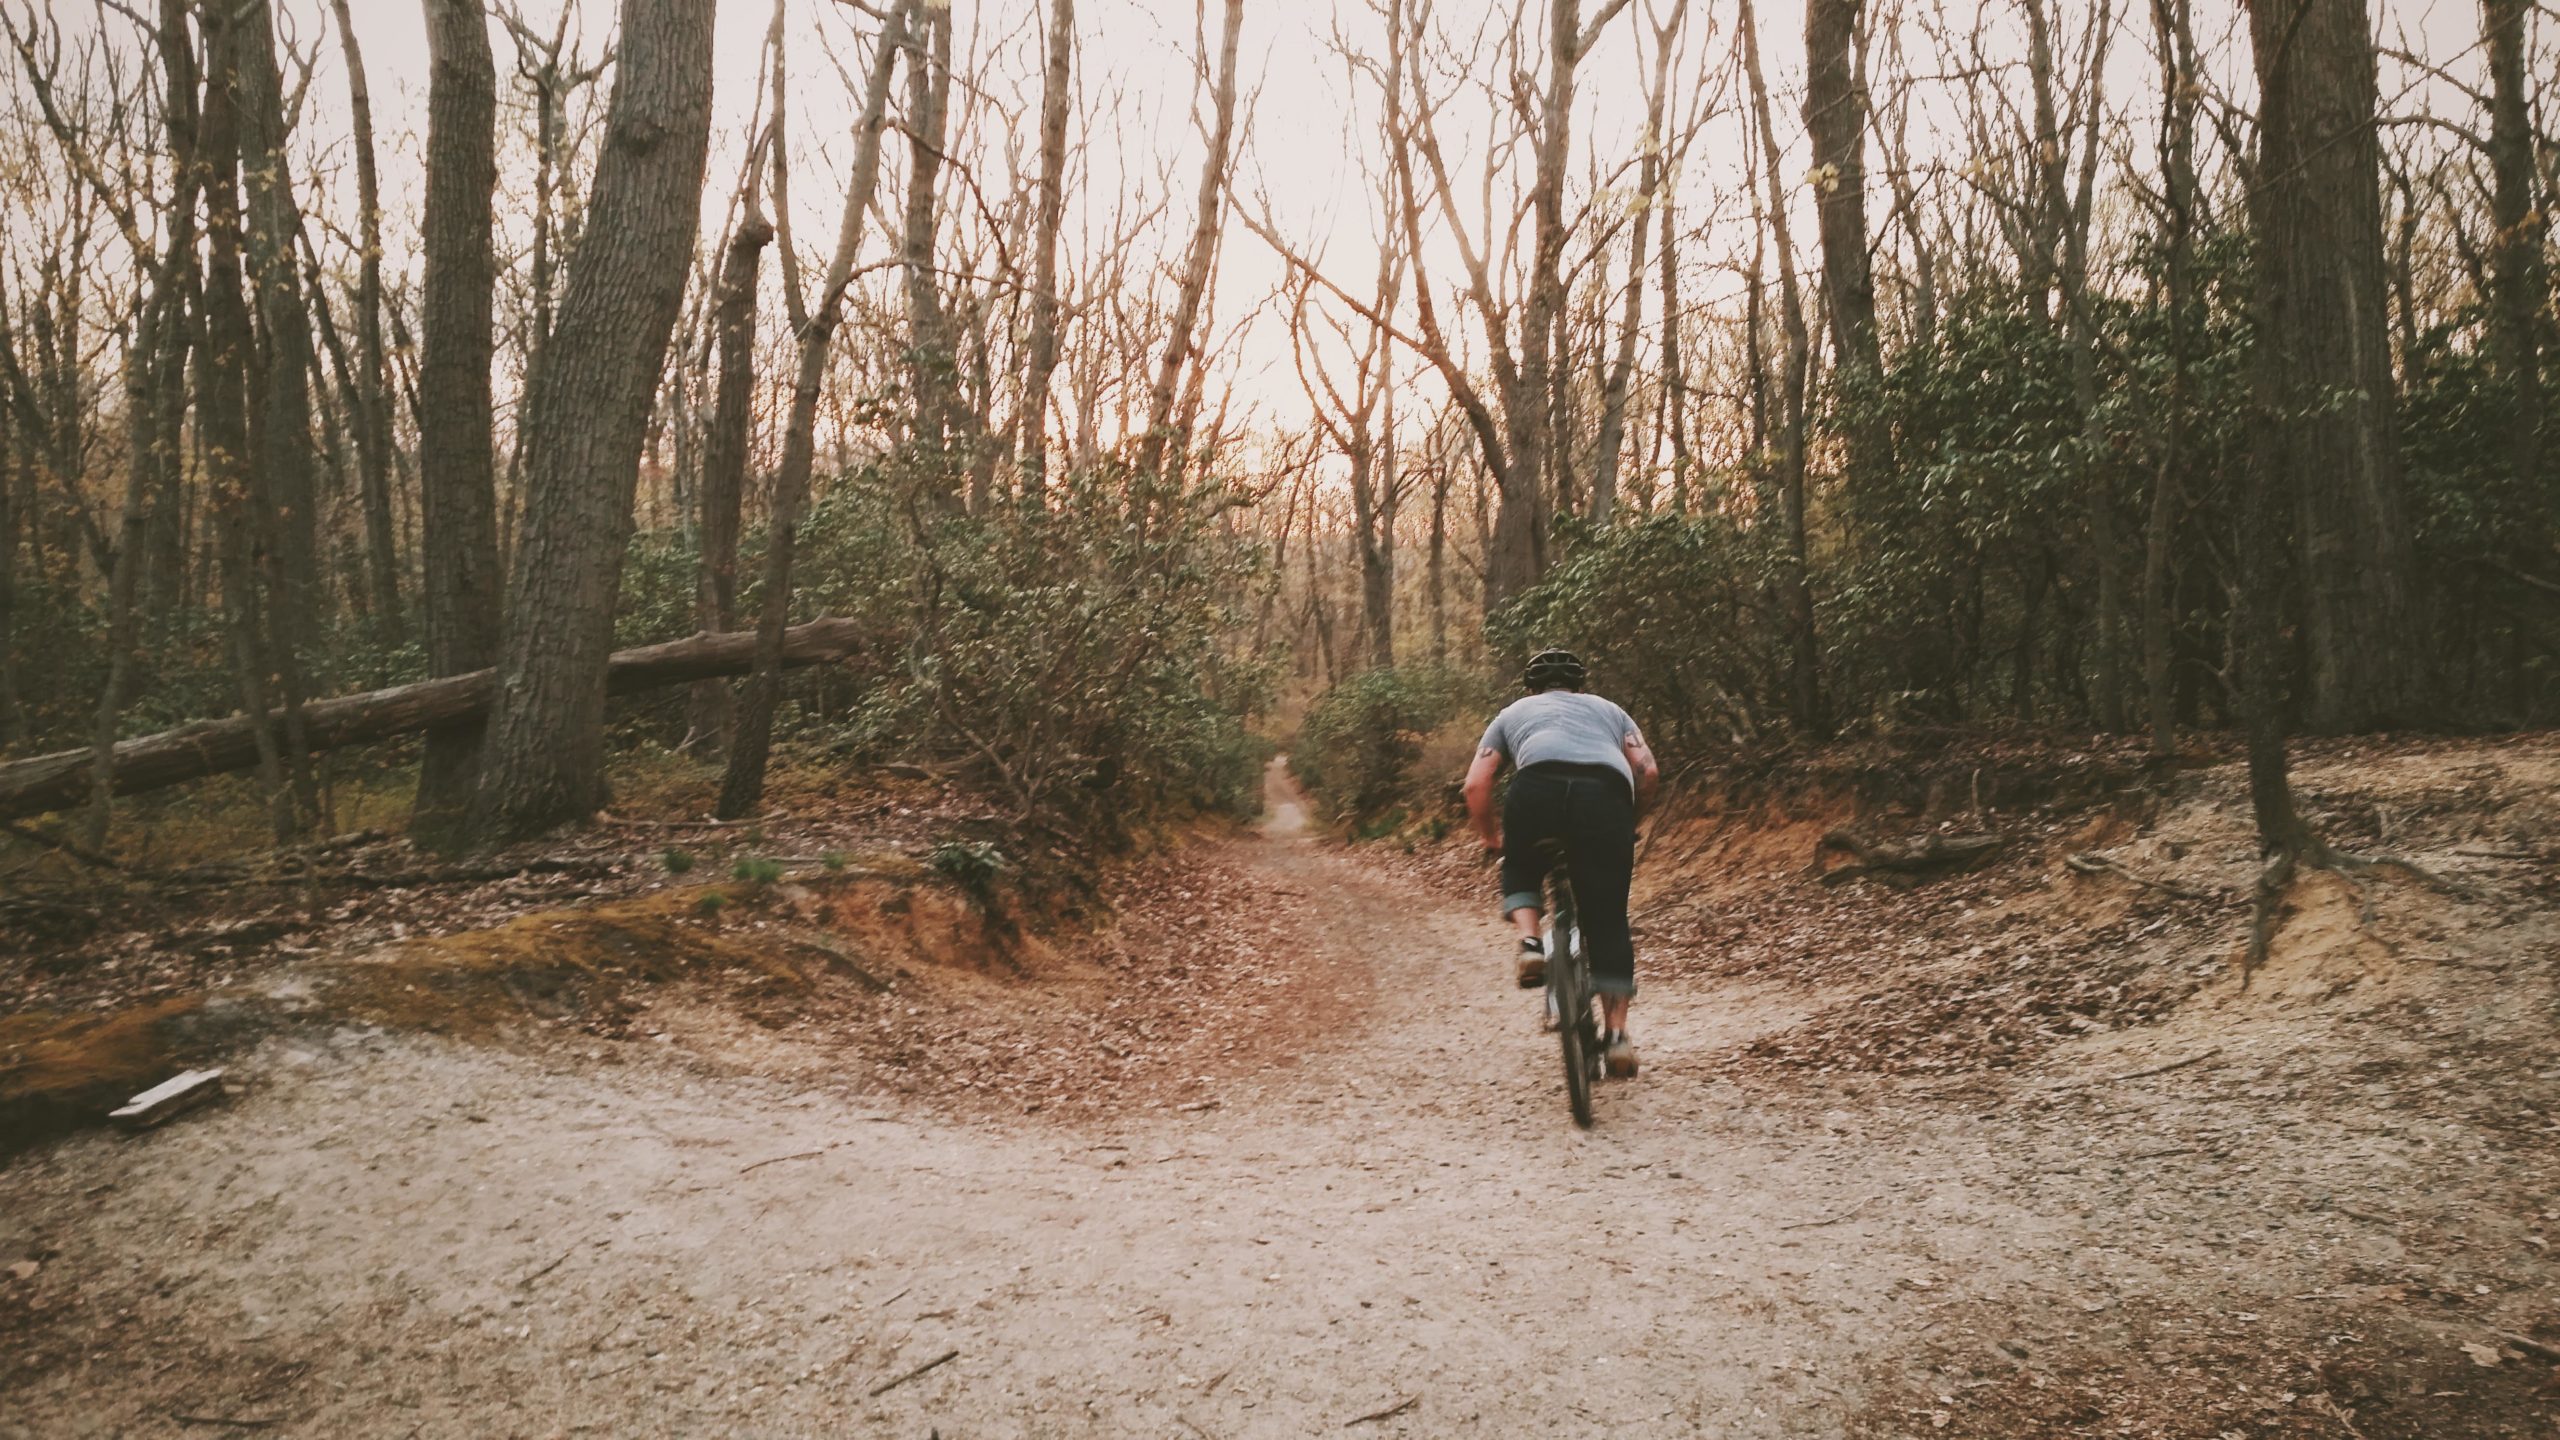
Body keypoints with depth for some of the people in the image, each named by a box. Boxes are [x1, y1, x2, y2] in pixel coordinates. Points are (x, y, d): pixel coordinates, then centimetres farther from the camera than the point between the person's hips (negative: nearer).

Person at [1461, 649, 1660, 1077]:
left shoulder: (1514, 712, 36)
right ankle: (1616, 1034, 8)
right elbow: (1648, 772, 21)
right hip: (1608, 790, 1)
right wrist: (1626, 820, 38)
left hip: (1538, 785, -1)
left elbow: (1475, 785, 22)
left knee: (1521, 870, 29)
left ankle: (1530, 942, 4)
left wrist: (1492, 839, 37)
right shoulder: (1608, 709, 38)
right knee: (1609, 919, 11)